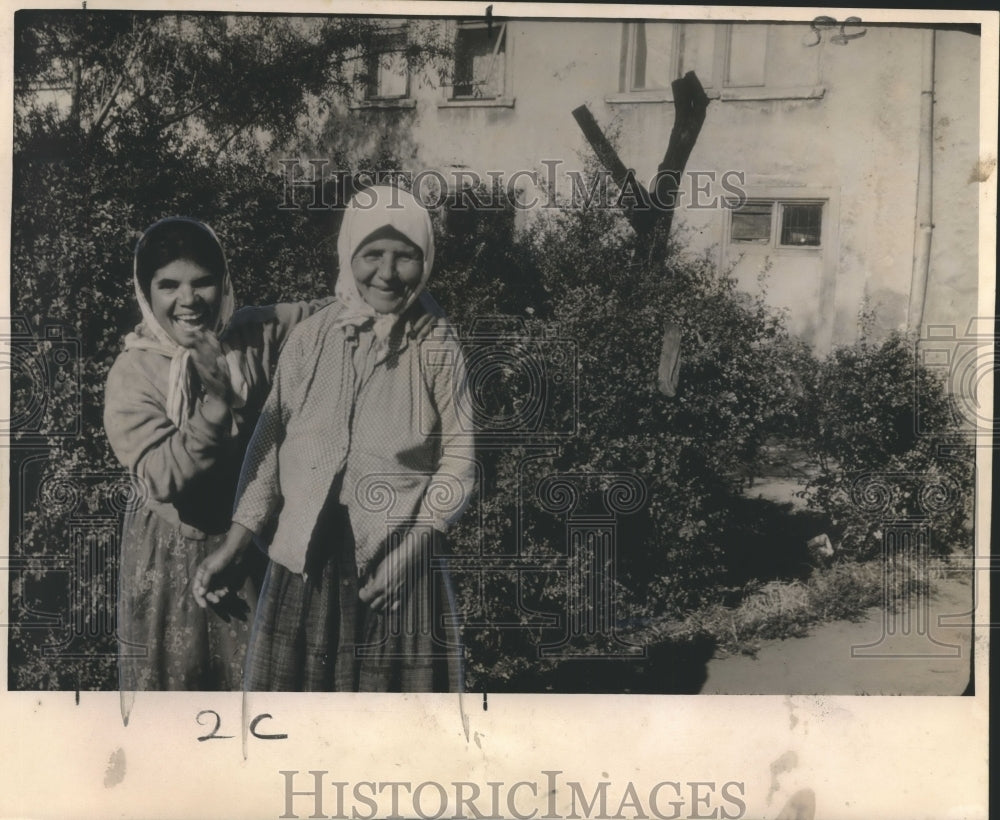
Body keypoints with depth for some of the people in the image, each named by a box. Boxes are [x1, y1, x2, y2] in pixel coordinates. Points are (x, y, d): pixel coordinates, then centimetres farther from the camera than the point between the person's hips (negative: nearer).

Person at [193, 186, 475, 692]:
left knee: (395, 685, 7)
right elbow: (270, 441, 3)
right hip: (307, 560, 2)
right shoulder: (310, 338, 0)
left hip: (399, 560, -1)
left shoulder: (436, 346, -4)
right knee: (297, 683, 9)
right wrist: (234, 544, -3)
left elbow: (460, 457, -2)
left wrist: (414, 544, -12)